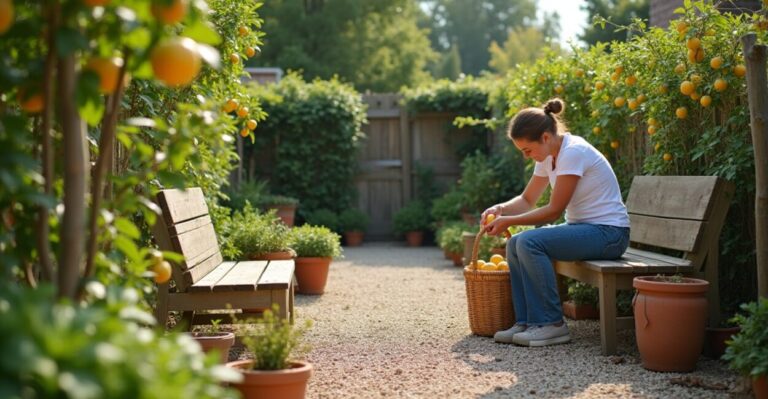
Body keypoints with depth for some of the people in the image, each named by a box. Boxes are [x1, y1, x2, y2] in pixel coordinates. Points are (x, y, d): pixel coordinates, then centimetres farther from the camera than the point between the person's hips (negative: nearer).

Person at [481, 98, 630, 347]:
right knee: (515, 244, -3)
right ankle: (527, 323, -1)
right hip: (581, 228, 9)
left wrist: (508, 221, -15)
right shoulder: (548, 157, 7)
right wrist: (501, 209, -3)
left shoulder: (573, 152, -20)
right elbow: (527, 200, 17)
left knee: (529, 241, -25)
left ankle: (551, 324, -15)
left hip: (609, 233, -9)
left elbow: (554, 211, -19)